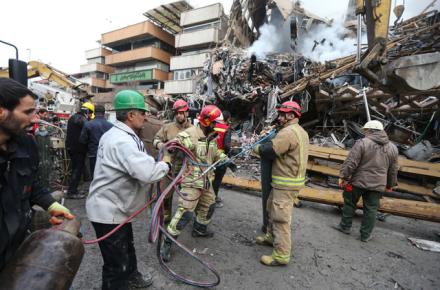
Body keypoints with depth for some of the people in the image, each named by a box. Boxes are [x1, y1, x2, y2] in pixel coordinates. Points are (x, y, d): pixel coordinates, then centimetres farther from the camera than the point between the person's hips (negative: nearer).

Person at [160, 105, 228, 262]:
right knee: (185, 212, -9)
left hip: (206, 180, 9)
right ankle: (167, 243, 8)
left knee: (209, 205, 23)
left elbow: (216, 152, 21)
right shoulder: (189, 135, -21)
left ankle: (199, 229, 47)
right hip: (192, 180, -8)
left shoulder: (211, 136, 6)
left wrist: (226, 160, 9)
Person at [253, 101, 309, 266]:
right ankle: (271, 237, 40)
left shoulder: (288, 132, -20)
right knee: (273, 209, 24)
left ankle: (281, 256, 8)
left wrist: (256, 148, -1)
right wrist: (264, 145, 2)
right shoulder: (301, 131, 14)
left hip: (285, 183, -10)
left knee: (281, 218, -2)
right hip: (294, 178, 10)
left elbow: (269, 151, -22)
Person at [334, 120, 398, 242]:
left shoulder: (362, 143, -12)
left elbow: (350, 162, -16)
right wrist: (390, 184, 23)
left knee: (349, 204, 13)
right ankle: (365, 235, 19)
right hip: (377, 185, 4)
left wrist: (343, 176, -8)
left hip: (358, 181, -4)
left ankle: (345, 227, 24)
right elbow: (393, 170, 13)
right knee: (371, 209, 11)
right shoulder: (393, 148, 6)